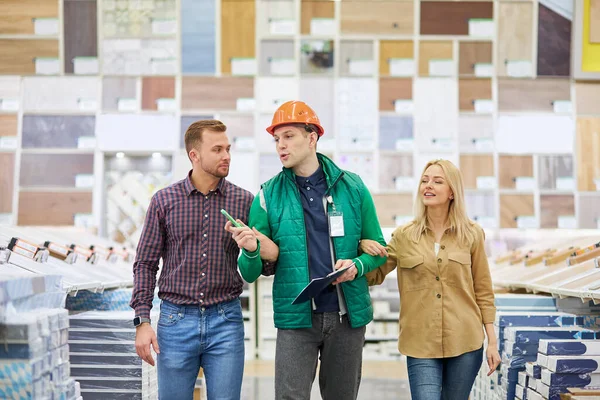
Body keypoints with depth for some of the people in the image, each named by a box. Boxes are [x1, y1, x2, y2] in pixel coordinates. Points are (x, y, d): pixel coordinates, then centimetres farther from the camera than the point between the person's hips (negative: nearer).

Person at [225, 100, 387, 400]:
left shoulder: (352, 187, 2)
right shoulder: (269, 196, 0)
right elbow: (250, 275, 0)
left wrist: (358, 265, -12)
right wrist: (250, 251, -23)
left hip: (347, 316, 1)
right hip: (296, 319, -1)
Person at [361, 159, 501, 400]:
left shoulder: (471, 234, 3)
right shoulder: (404, 236, 4)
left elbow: (483, 290, 7)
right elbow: (373, 276, 10)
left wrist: (492, 341, 3)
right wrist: (364, 246, -10)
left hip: (465, 343, 1)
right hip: (421, 345, 0)